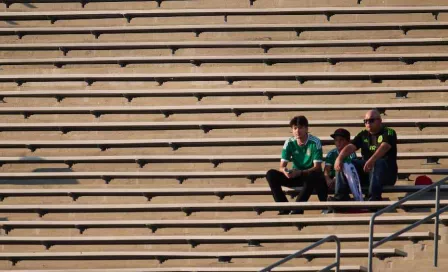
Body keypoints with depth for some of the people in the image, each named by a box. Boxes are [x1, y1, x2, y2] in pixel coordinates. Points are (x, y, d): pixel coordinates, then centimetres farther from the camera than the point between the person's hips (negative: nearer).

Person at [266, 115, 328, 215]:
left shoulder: (315, 142, -15)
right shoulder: (289, 143, -5)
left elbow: (317, 167, -20)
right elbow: (282, 166, -7)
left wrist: (299, 172, -36)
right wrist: (284, 171, -33)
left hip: (311, 175, -4)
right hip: (295, 176, 4)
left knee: (313, 176, -41)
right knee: (271, 174, -18)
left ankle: (297, 208, -32)